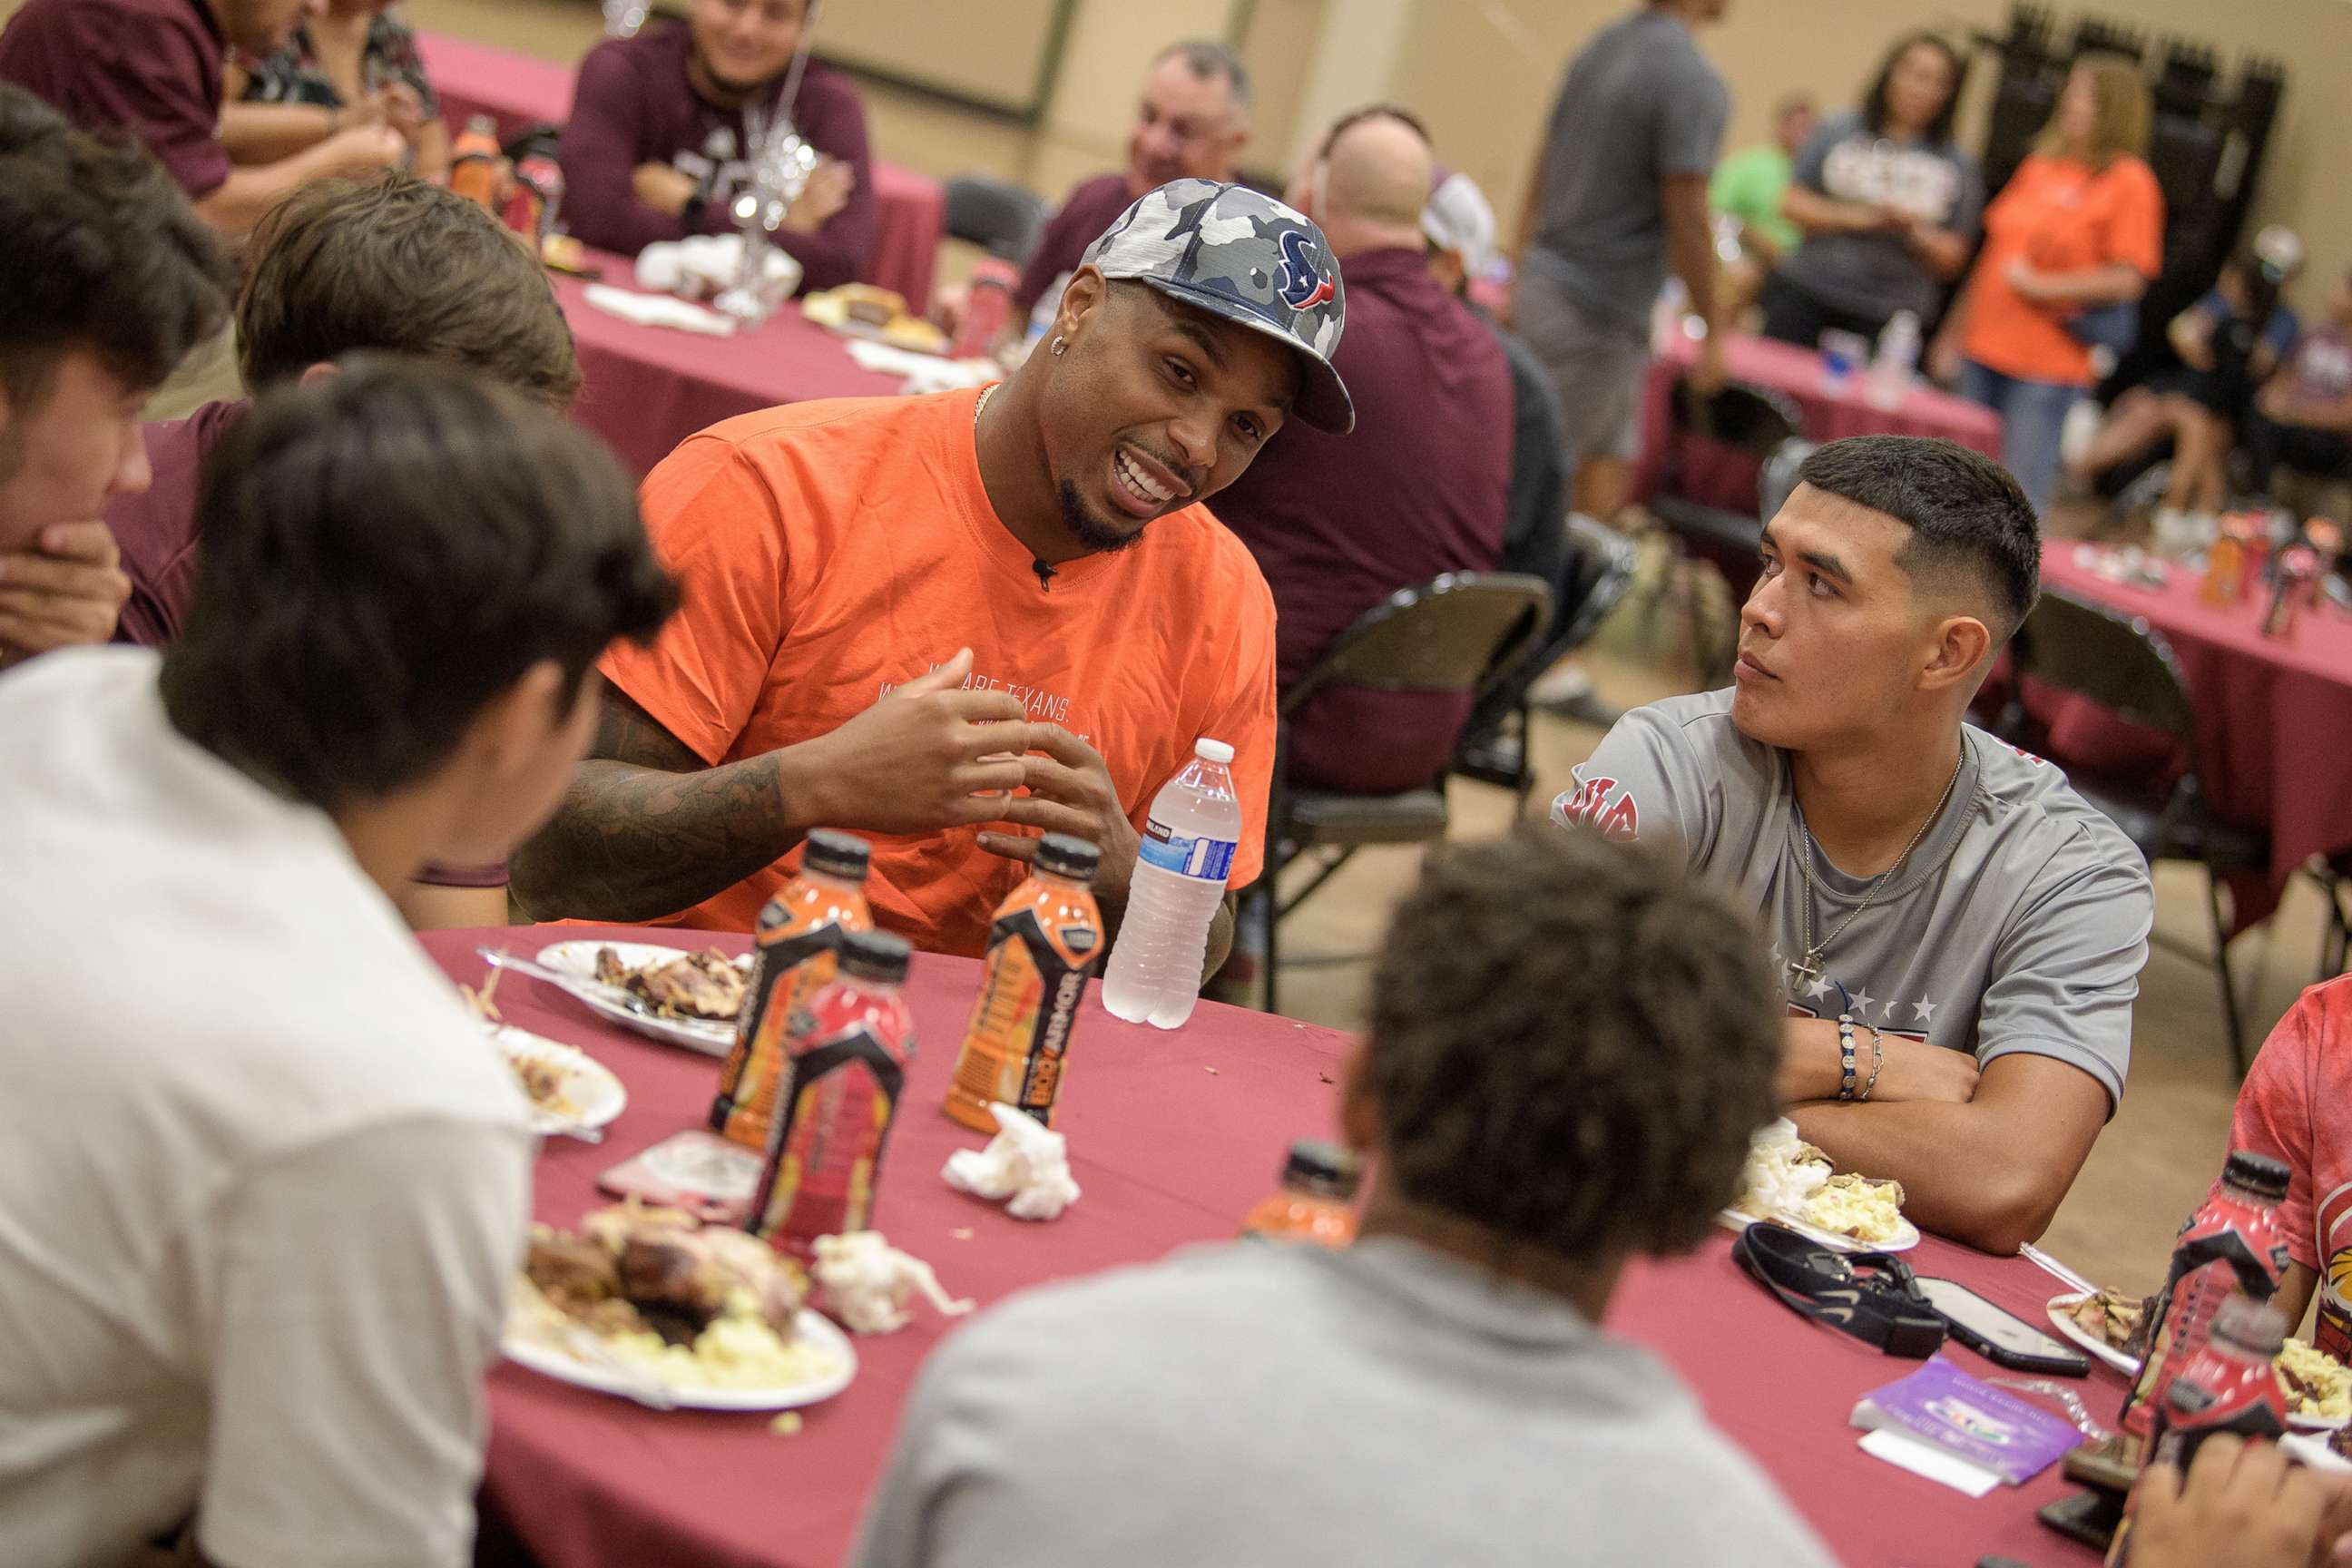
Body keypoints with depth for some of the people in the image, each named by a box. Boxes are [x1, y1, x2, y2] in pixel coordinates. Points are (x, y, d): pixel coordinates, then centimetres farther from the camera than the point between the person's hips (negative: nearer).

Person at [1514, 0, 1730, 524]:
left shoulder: (1597, 49, 9)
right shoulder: (1693, 83, -16)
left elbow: (1539, 180, 14)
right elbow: (1687, 220, -17)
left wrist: (1523, 275, 21)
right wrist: (1713, 331, -9)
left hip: (1541, 284, 8)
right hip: (1598, 316, -8)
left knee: (1610, 462, 15)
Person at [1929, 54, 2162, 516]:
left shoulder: (2128, 182, -6)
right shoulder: (2039, 166, 12)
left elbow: (2128, 279, -13)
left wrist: (2042, 285, -12)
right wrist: (1954, 333, 18)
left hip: (2049, 365, -6)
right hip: (1984, 350, 6)